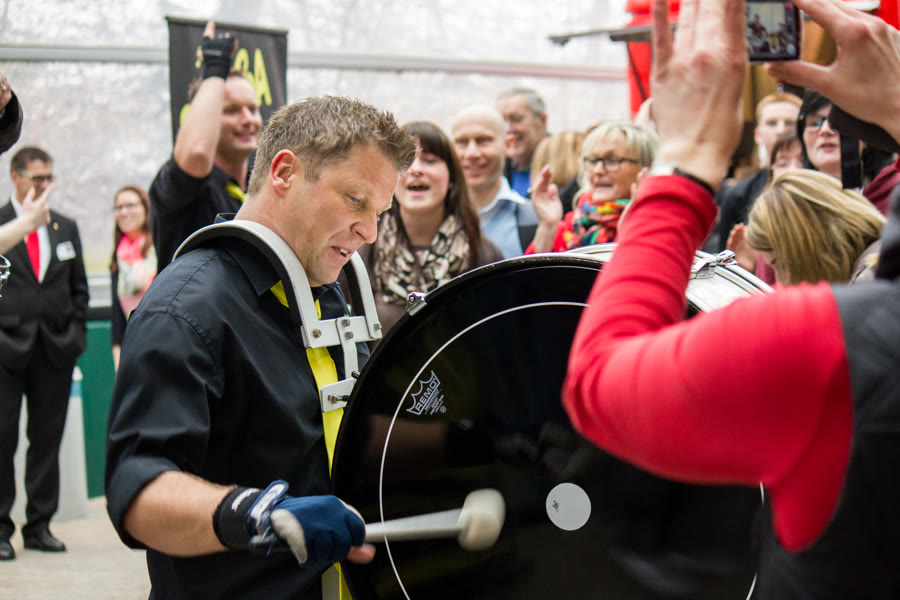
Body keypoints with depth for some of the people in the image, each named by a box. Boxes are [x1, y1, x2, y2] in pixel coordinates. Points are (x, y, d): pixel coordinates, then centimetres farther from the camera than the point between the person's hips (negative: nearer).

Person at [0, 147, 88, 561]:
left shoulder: (65, 228, 13)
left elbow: (79, 288, 17)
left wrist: (75, 335, 6)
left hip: (56, 351, 4)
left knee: (48, 440, 7)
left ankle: (39, 525, 15)